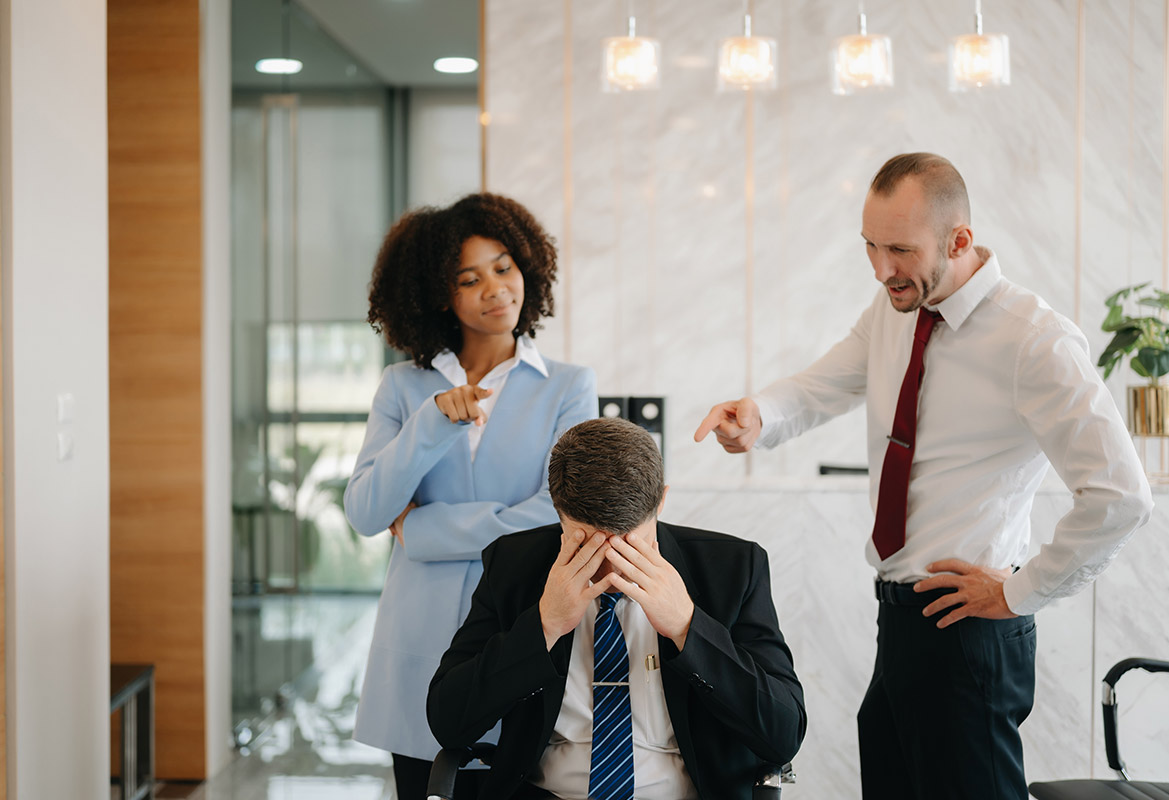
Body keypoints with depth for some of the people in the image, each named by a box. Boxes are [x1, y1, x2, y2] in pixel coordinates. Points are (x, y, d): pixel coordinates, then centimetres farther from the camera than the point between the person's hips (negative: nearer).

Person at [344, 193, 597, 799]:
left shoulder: (568, 388, 1)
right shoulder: (404, 386, 7)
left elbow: (559, 512, -11)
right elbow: (365, 514, -3)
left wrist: (421, 528, -5)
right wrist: (434, 422, -16)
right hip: (420, 643, 2)